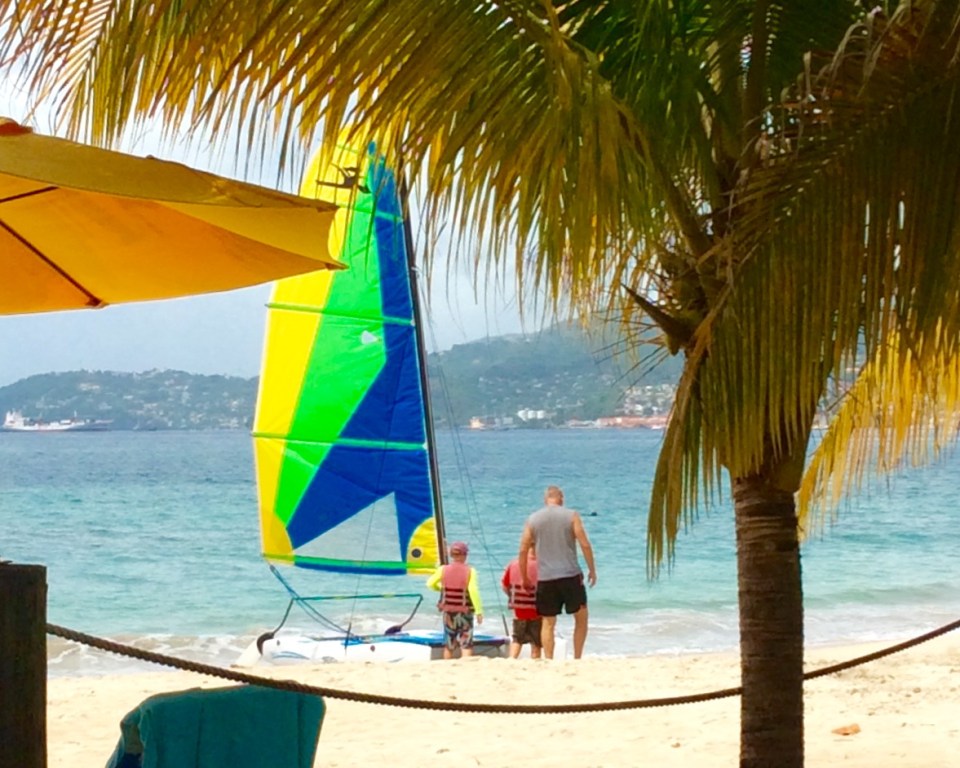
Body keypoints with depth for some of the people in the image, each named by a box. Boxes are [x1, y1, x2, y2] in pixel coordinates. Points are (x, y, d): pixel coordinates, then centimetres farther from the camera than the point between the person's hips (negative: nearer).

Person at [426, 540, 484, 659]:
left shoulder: (443, 570, -4)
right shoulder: (470, 571, -12)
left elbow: (430, 584, 7)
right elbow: (473, 591, -19)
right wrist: (479, 612, -15)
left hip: (448, 612, 3)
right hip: (465, 612, -3)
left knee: (449, 645, 17)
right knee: (466, 645, -1)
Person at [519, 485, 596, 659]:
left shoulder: (533, 519, 7)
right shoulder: (571, 516, 0)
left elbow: (523, 550, 6)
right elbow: (584, 544, -5)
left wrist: (524, 577, 16)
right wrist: (592, 569, 5)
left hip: (545, 579, 2)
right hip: (570, 576, -2)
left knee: (548, 623, 6)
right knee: (581, 617, 12)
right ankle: (577, 659, 8)